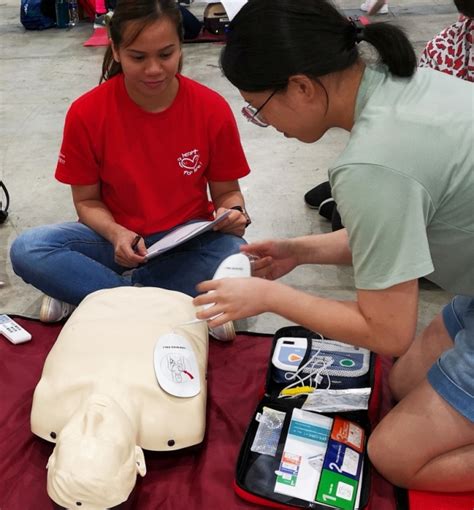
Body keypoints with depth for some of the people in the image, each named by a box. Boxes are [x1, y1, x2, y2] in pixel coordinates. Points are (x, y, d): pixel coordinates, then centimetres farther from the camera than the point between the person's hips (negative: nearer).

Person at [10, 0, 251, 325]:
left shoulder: (213, 109, -12)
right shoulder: (86, 113, -11)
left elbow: (226, 192, 0)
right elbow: (87, 200, -2)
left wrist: (233, 213, -24)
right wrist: (115, 234, -23)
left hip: (188, 241, 0)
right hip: (117, 240, 1)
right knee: (27, 250, -25)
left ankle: (80, 291, -19)